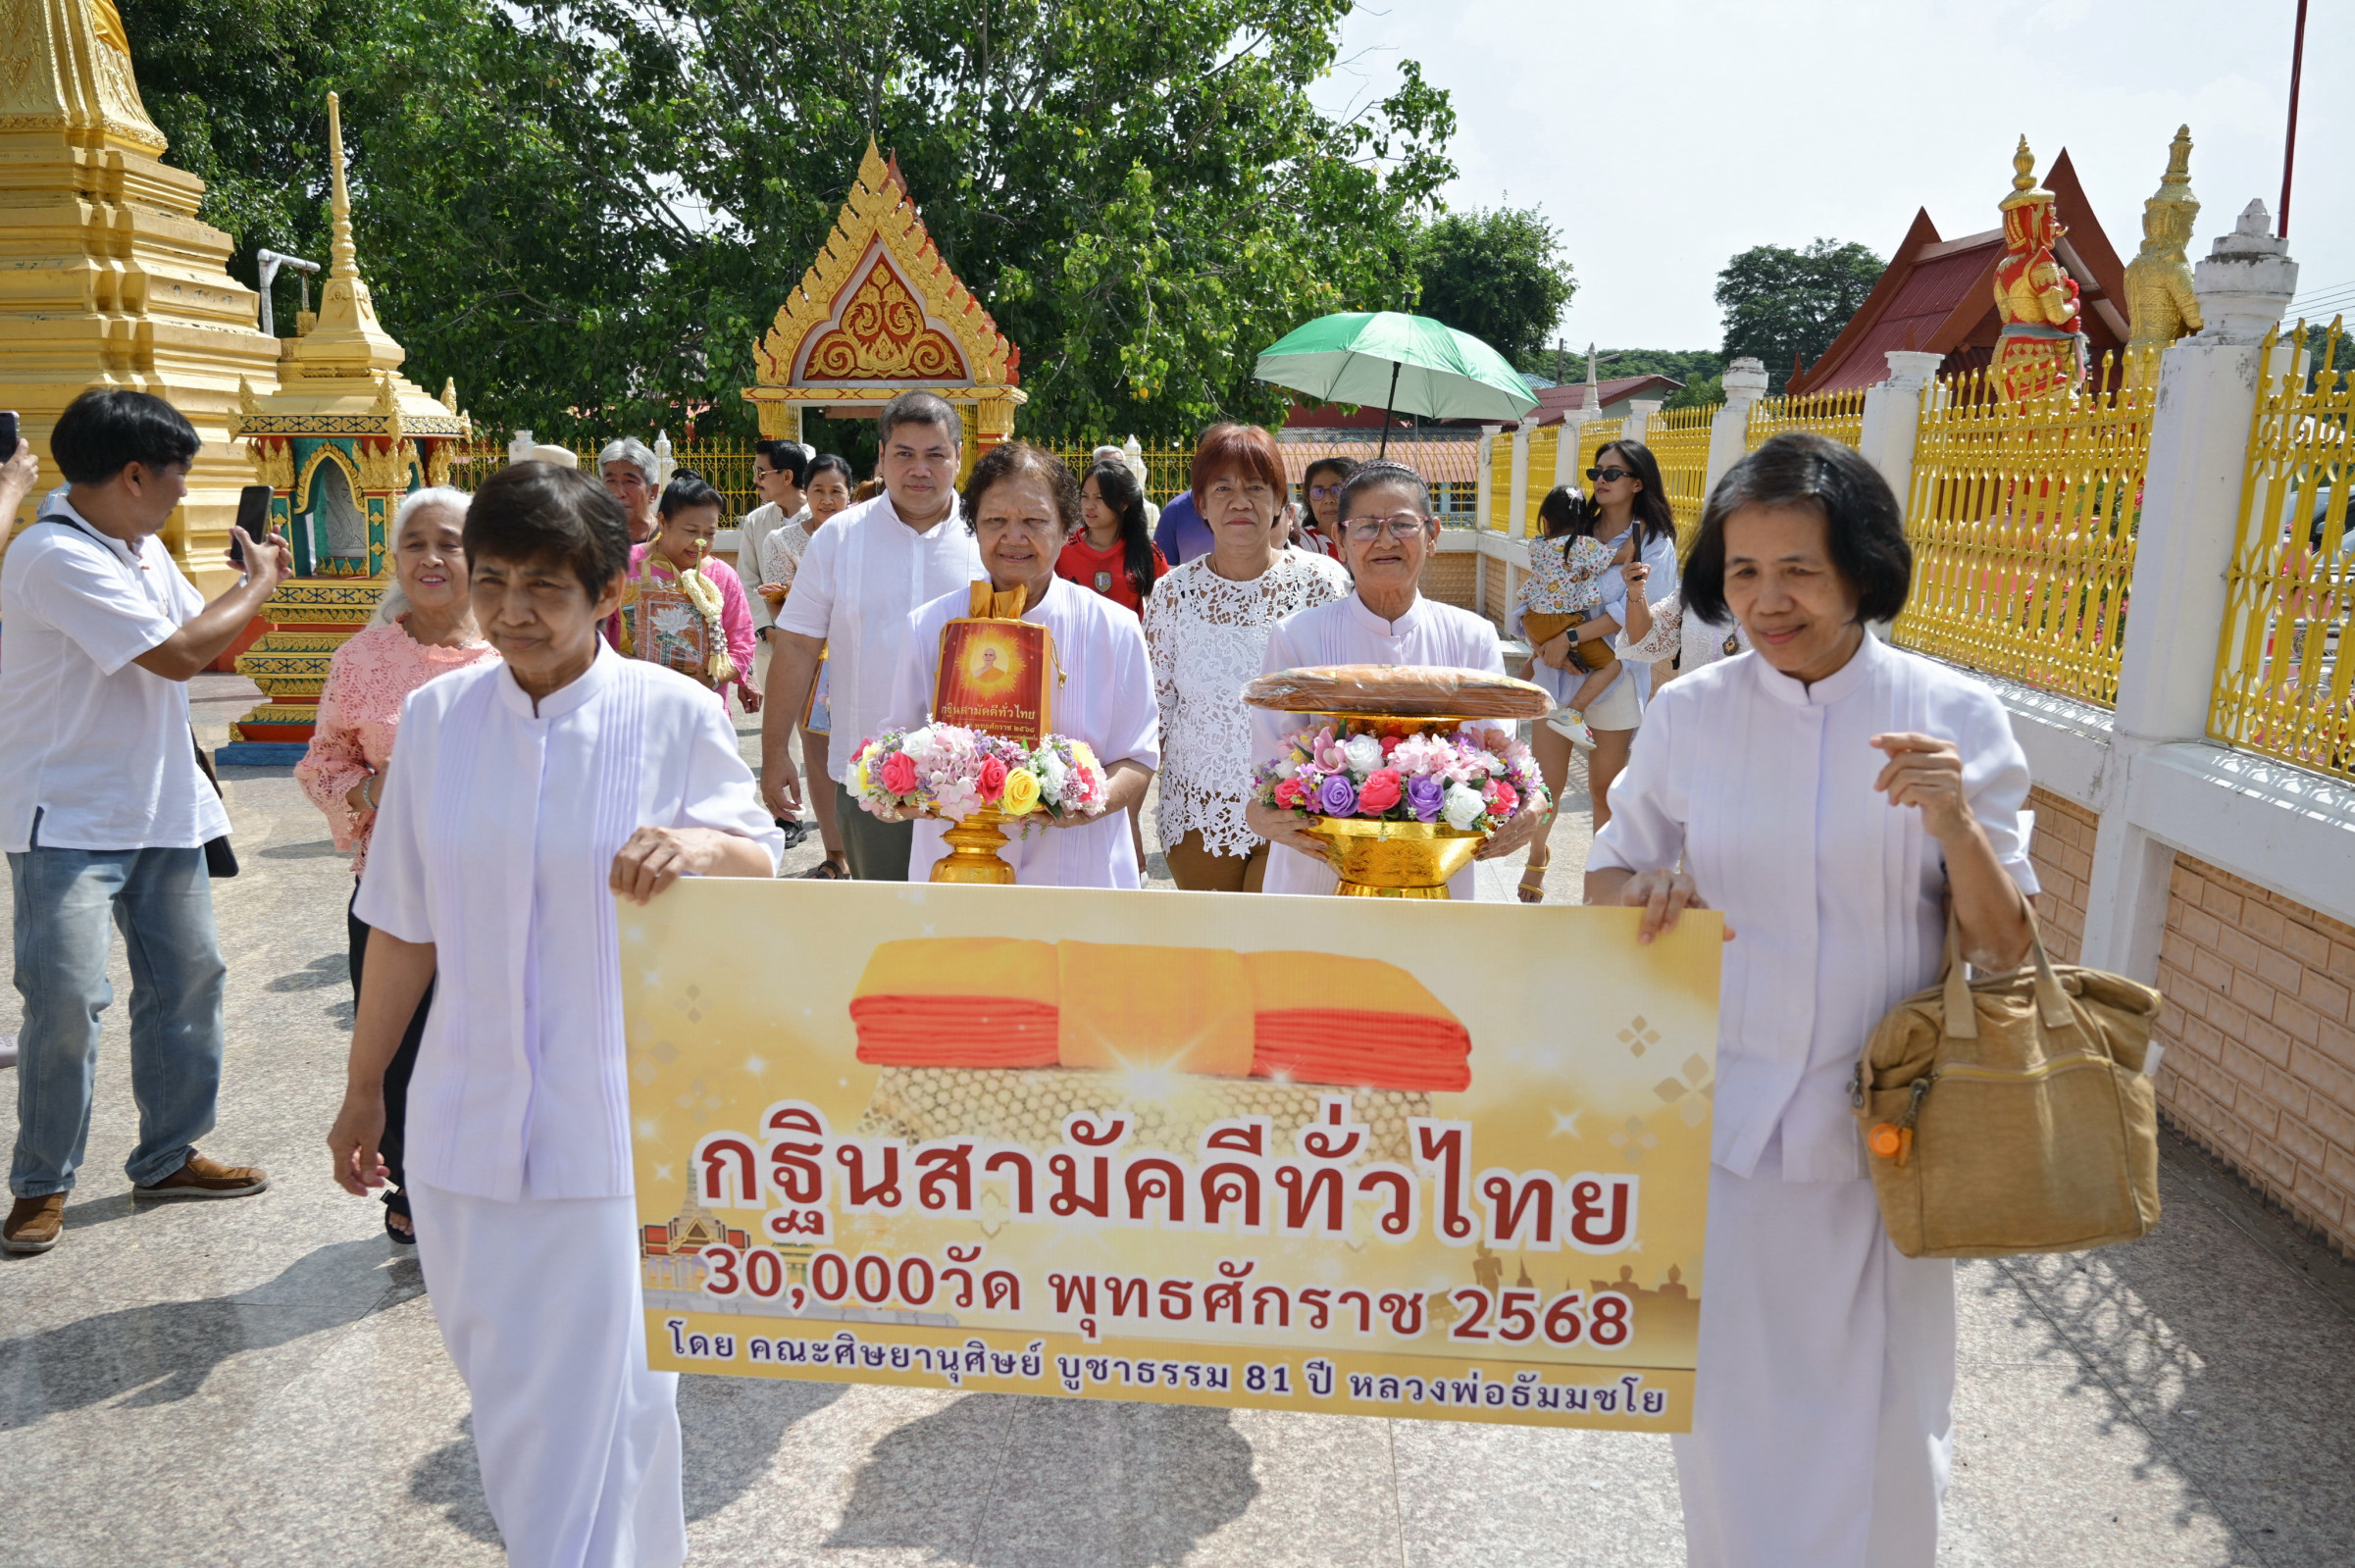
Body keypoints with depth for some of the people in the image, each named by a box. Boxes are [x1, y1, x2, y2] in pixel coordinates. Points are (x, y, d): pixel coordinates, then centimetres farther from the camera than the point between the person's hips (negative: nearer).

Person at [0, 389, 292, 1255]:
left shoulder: (143, 548, 10)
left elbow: (204, 630, 20)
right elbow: (181, 654, -22)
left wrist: (253, 580, 4)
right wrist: (259, 584, -9)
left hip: (161, 811, 9)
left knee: (188, 976, 11)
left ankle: (168, 1156, 24)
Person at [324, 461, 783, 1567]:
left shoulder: (675, 715, -6)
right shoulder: (436, 715, 2)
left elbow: (762, 866, -4)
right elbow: (404, 924, 9)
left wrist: (701, 845, -27)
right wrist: (364, 1086, 15)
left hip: (618, 1122, -3)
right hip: (468, 1119, 4)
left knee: (599, 1387, 1)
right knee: (499, 1378, 15)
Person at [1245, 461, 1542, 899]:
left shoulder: (1473, 639, 1)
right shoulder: (1297, 638, -4)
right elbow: (1268, 763, -9)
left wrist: (1520, 818, -24)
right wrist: (1263, 816, -31)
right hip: (1321, 877, -1)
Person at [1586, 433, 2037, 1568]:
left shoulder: (1954, 717, -6)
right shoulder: (1688, 714, -4)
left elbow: (2002, 949, -5)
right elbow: (1605, 880, 6)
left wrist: (1955, 821, -23)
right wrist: (1652, 894, -17)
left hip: (1881, 1127, 0)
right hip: (1721, 1118, 1)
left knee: (1878, 1413, 14)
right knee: (1724, 1400, 14)